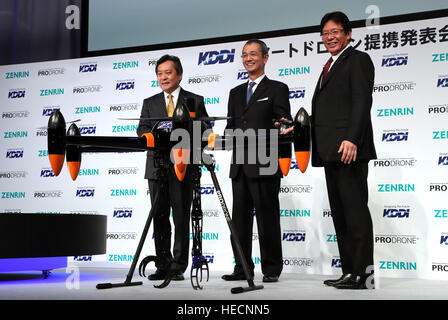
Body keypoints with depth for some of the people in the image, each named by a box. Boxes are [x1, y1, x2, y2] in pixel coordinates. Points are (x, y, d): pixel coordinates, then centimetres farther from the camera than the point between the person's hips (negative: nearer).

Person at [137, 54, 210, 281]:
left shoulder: (195, 101, 8)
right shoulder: (149, 103, 16)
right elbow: (142, 130, 6)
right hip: (157, 167, 3)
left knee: (181, 219, -1)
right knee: (160, 218, 6)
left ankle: (178, 268, 4)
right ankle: (163, 266, 14)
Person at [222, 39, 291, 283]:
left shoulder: (277, 89, 4)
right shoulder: (236, 93, 21)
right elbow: (231, 126, 18)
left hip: (264, 165, -6)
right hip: (239, 166, 6)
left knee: (267, 217, -1)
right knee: (240, 218, 8)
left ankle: (271, 269, 7)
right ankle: (243, 268, 15)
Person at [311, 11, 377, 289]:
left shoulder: (358, 59, -2)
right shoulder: (331, 66, 25)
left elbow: (362, 102, -15)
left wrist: (351, 139, -25)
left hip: (349, 148, -10)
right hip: (331, 152, 10)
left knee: (355, 210, -9)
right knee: (339, 213, 11)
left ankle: (364, 274, -6)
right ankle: (350, 272, 17)